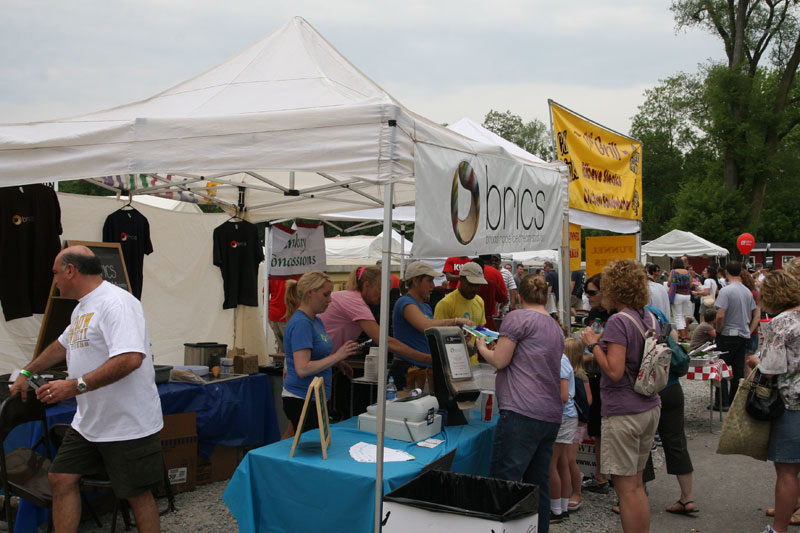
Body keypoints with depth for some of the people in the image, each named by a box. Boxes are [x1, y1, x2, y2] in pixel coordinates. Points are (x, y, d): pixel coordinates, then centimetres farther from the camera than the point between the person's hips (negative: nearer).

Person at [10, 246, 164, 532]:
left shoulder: (116, 302, -19)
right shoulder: (82, 307, 14)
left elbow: (130, 358, -31)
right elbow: (62, 345, 32)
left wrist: (76, 386, -28)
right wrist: (27, 373, 38)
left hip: (128, 424, -9)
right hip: (87, 421, 9)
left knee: (136, 493, 2)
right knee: (61, 479, 10)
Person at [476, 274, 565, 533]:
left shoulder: (518, 318, -3)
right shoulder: (556, 327, 21)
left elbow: (499, 361, -6)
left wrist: (481, 347, 12)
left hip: (522, 412, -8)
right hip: (552, 416, 8)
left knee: (503, 483, -7)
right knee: (538, 485, 13)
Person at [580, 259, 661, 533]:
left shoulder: (619, 321, -17)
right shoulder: (651, 319, 9)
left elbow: (614, 372, -22)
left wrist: (594, 344, -9)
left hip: (624, 412, -9)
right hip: (650, 408, 9)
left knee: (626, 486, 0)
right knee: (636, 483, 18)